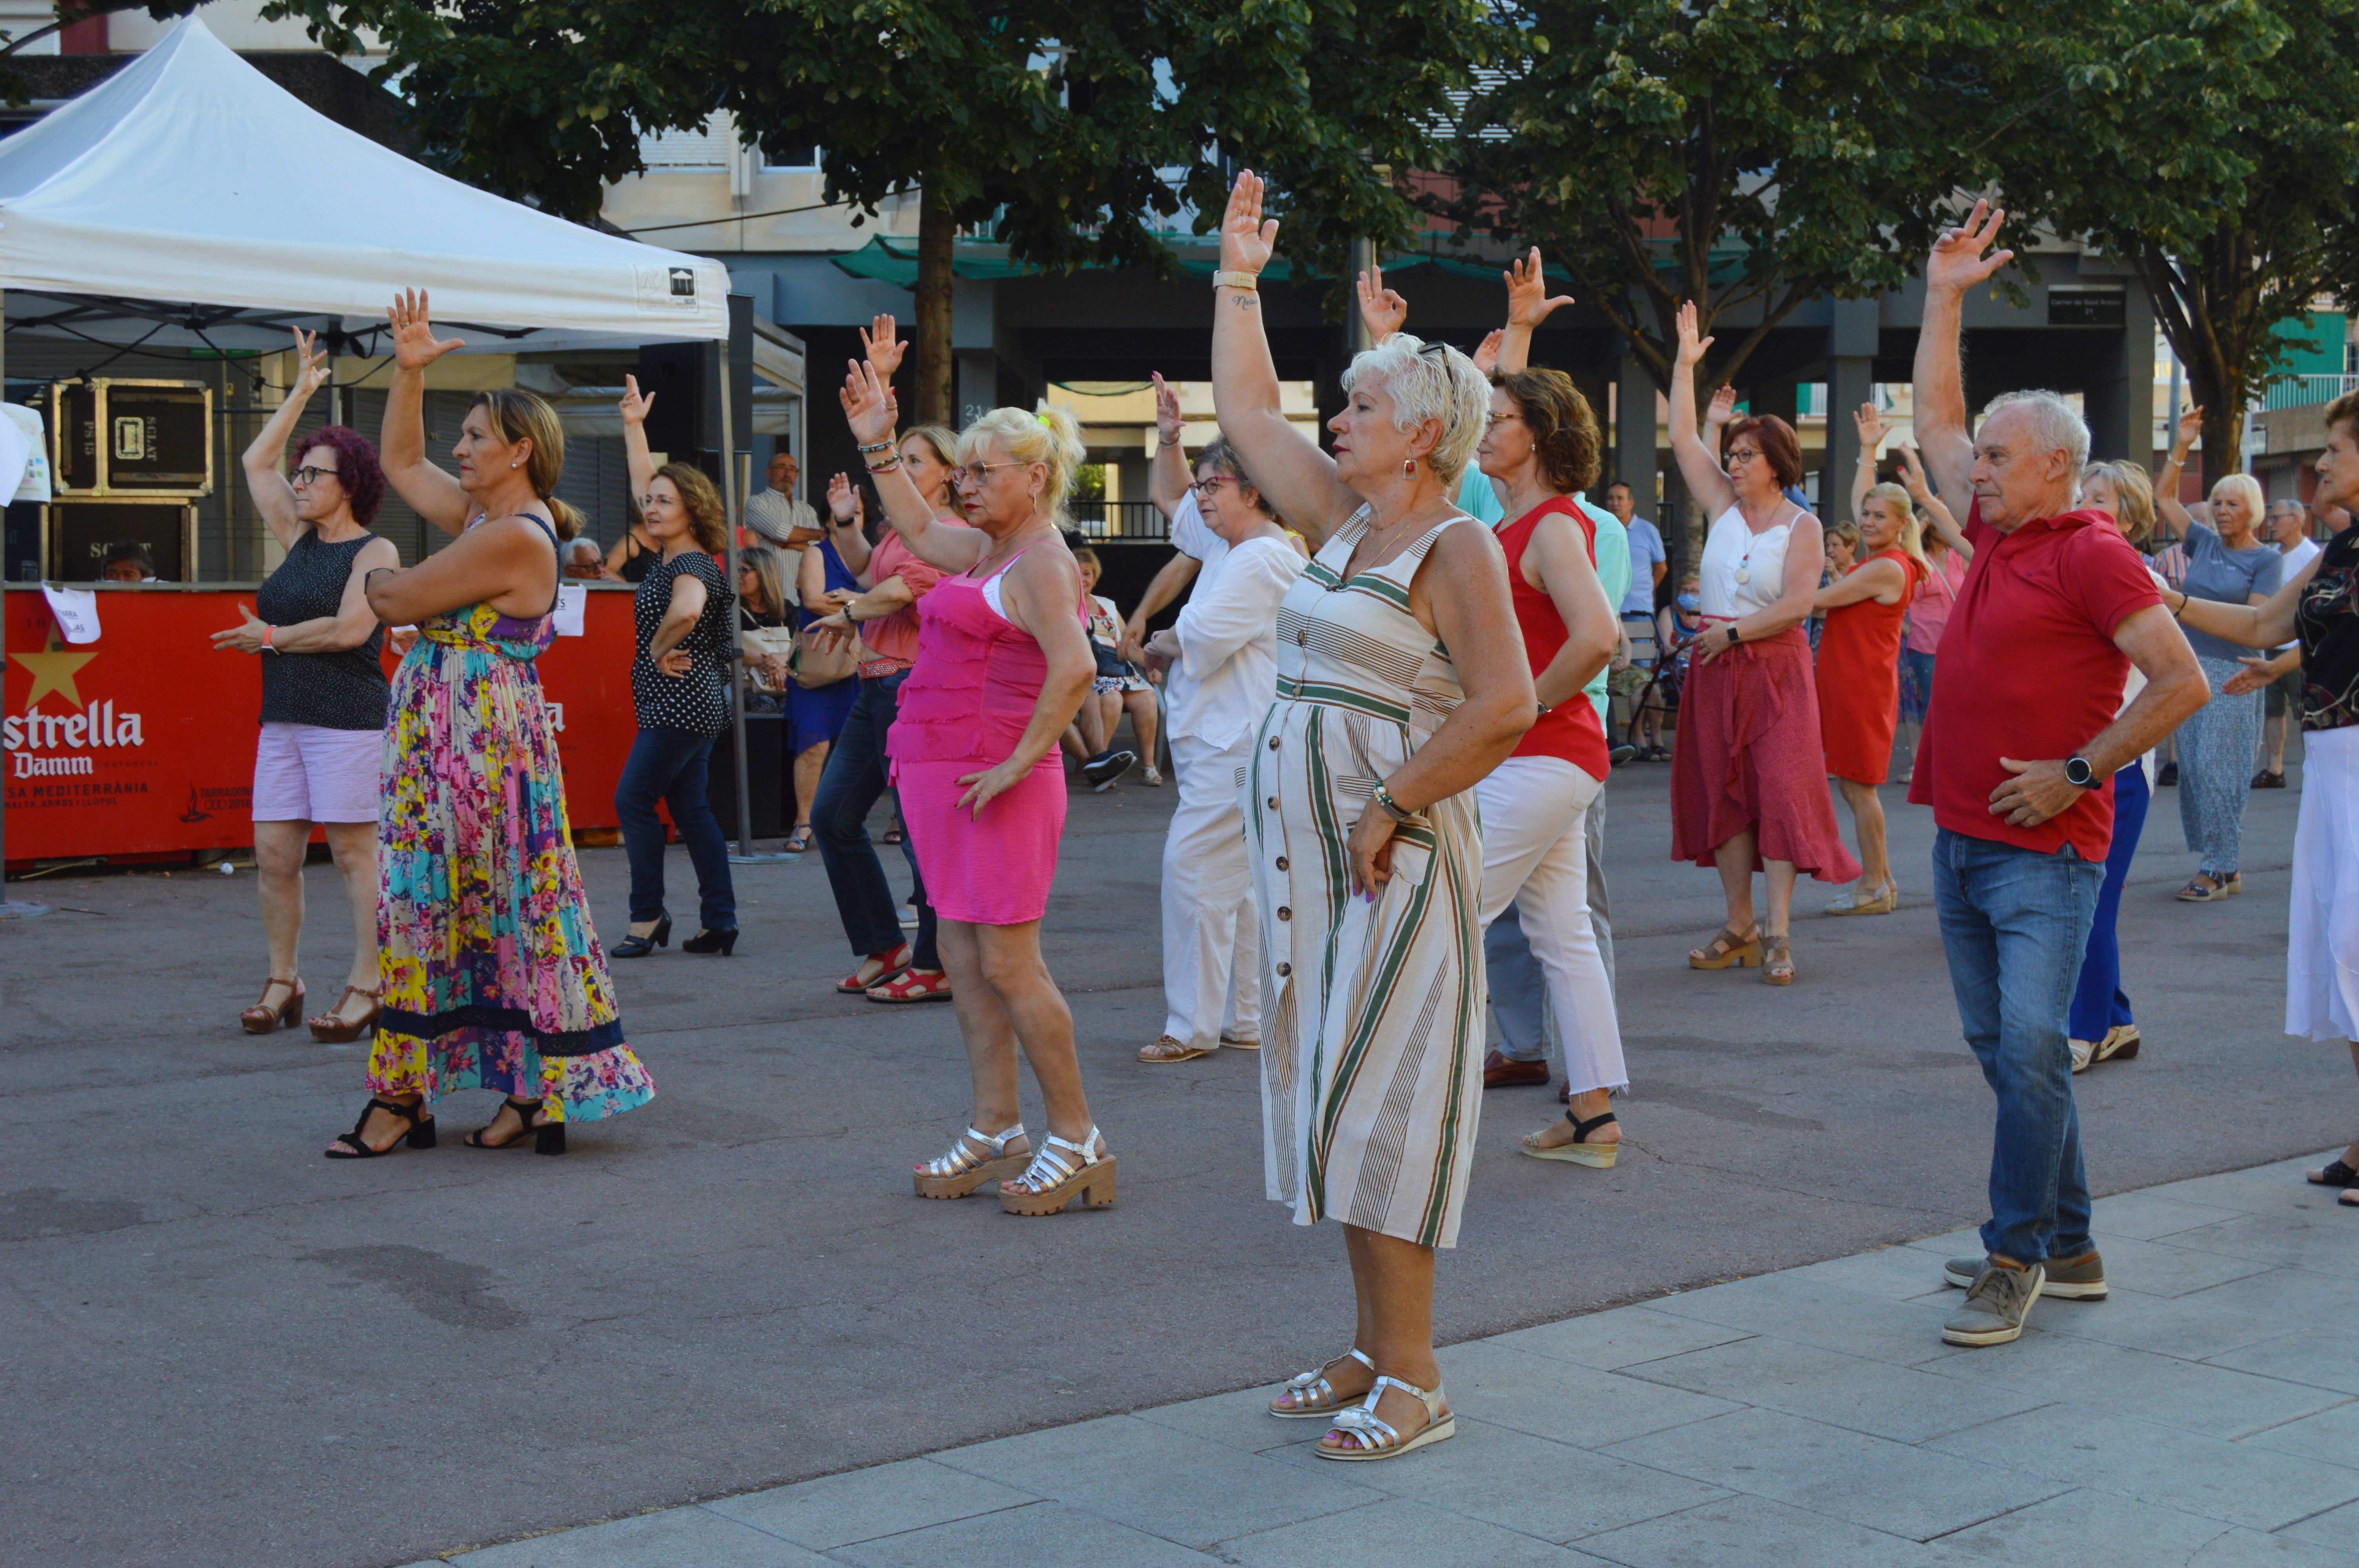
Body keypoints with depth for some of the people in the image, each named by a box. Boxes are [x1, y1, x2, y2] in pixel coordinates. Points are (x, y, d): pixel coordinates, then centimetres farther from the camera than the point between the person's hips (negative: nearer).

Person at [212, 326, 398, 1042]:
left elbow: (348, 629, -16)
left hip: (348, 720, -7)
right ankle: (282, 983, 10)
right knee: (274, 854, 3)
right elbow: (256, 463, 26)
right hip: (284, 720, 7)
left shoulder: (375, 551, -4)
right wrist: (302, 391, 25)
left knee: (354, 852, -5)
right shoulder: (299, 538, 16)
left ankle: (366, 989, -3)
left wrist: (270, 638, -6)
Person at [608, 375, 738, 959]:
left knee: (634, 799, -5)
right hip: (690, 706, 9)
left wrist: (659, 650, -23)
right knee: (692, 808, 8)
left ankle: (648, 916, 2)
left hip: (681, 705, -9)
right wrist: (634, 426, 23)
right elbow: (641, 482, 23)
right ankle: (719, 922, 9)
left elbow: (686, 610, -39)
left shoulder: (693, 565, -15)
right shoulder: (669, 555, 11)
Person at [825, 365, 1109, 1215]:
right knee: (963, 961, 11)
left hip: (996, 784, -10)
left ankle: (1077, 1139, 3)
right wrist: (878, 443, 27)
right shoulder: (986, 549, 16)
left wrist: (1020, 763, -24)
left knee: (1008, 966, -6)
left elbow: (1074, 667, -26)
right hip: (942, 775, 10)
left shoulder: (1041, 563, -12)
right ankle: (995, 1129, 19)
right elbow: (915, 528, 34)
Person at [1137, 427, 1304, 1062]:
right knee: (1235, 879, 12)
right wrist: (1170, 438, 28)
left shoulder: (1260, 562, -15)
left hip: (1236, 743, -11)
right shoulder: (1227, 547, 18)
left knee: (1195, 869, -10)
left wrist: (1162, 645, 1)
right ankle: (1246, 1019, 18)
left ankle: (1193, 1026, -5)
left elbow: (1202, 638, -19)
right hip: (1222, 740, 11)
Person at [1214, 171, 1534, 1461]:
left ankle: (1413, 1382, 1)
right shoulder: (1342, 522, 12)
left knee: (1379, 1101, -6)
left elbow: (1503, 706, -22)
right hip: (1306, 851, 8)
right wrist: (1238, 281, 22)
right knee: (1334, 1097, 11)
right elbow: (1246, 415, 23)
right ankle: (1374, 1351, 21)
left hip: (1389, 860, -8)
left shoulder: (1456, 546, -11)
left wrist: (1388, 809, -19)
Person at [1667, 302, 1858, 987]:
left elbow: (1797, 604, -13)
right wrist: (1685, 364, 7)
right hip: (1715, 670, 5)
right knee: (1723, 792, 5)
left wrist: (1734, 631, -12)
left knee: (1780, 791, -10)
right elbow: (1682, 439, 7)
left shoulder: (1801, 527, -4)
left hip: (1776, 671, -5)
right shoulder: (1725, 504, 8)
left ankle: (1777, 932, -12)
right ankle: (1739, 928, 11)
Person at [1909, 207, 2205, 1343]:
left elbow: (2182, 682, -16)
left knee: (2030, 1047, -15)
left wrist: (2075, 773, -16)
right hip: (1962, 838, 9)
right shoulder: (1995, 534, 12)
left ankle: (2016, 1258, -8)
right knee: (1999, 1049, 11)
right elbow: (1934, 424, 25)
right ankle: (2068, 1248, 20)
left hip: (2043, 851, -9)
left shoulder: (2091, 554, -11)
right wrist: (1943, 299, 21)